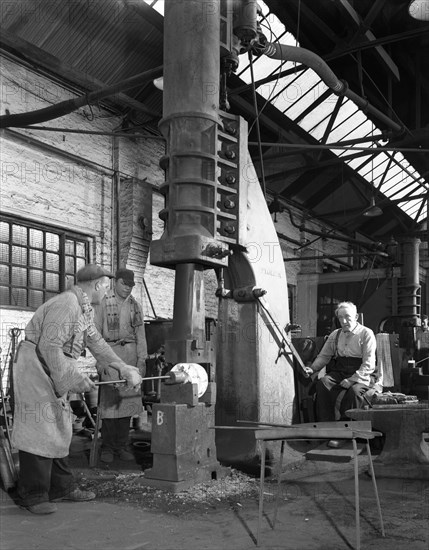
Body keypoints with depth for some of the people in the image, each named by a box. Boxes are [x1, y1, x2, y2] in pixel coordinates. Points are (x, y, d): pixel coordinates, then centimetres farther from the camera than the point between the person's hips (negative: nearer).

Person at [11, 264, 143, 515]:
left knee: (58, 430, 13)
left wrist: (125, 369, 14)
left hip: (55, 371, 11)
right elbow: (49, 347, -26)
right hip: (35, 367, -10)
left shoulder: (85, 308, 11)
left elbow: (96, 342, 17)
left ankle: (62, 487, 22)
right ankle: (33, 495, 1)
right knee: (39, 430, -7)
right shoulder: (66, 305, -22)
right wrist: (74, 378, -24)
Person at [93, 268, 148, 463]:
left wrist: (142, 359, 6)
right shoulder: (103, 303, 1)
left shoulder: (135, 305, 14)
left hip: (130, 353, 4)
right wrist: (99, 360, -8)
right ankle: (107, 448, 2)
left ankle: (122, 446, 10)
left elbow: (140, 334, 14)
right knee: (108, 400, -6)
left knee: (128, 399, 2)